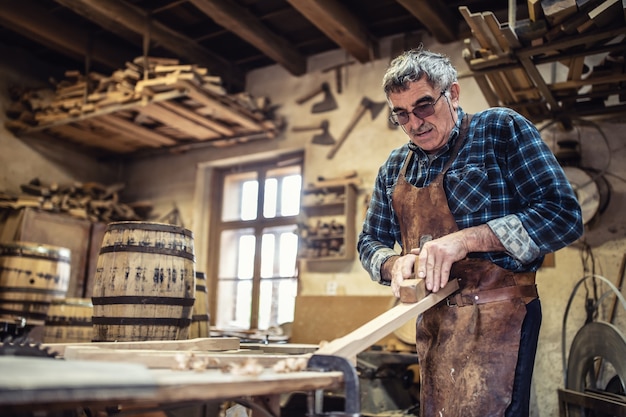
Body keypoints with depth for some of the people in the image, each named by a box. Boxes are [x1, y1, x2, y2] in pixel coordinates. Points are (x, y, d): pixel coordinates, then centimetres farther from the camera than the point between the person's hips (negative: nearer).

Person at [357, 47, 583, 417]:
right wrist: (395, 263, -8)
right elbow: (369, 242, 16)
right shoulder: (395, 167, 11)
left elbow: (564, 215, -13)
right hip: (431, 320, 6)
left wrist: (467, 238, -22)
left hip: (494, 318, -5)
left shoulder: (501, 129, -5)